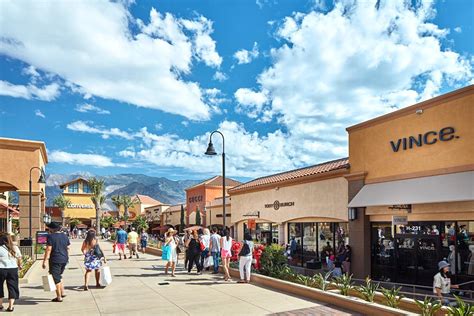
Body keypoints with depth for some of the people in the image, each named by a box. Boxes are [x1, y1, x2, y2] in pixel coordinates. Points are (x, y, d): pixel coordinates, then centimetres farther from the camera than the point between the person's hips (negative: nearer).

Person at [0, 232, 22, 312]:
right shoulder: (15, 248, 3)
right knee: (12, 287, 8)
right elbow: (19, 258, 12)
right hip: (13, 269, 3)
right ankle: (11, 306, 5)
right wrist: (20, 265, 28)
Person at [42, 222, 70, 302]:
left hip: (55, 260, -7)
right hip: (64, 260, 7)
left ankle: (59, 297, 7)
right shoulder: (64, 236, 8)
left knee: (56, 278, 3)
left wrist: (45, 261, -13)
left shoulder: (50, 236, -11)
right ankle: (62, 293, 24)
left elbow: (48, 249, -15)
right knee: (59, 276, 24)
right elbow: (68, 248, 13)